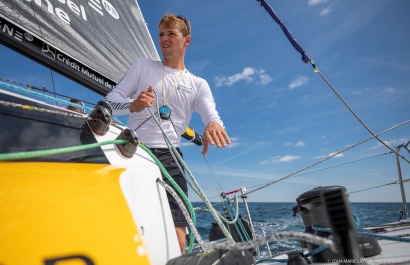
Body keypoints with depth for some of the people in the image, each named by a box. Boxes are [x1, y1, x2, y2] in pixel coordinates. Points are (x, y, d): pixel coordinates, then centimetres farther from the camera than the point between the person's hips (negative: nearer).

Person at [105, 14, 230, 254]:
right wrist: (133, 105, -15)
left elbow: (214, 118, -1)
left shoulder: (198, 84, 15)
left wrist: (214, 125, -26)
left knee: (177, 242, -7)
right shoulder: (142, 65, 16)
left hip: (169, 157, 0)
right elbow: (110, 101, 9)